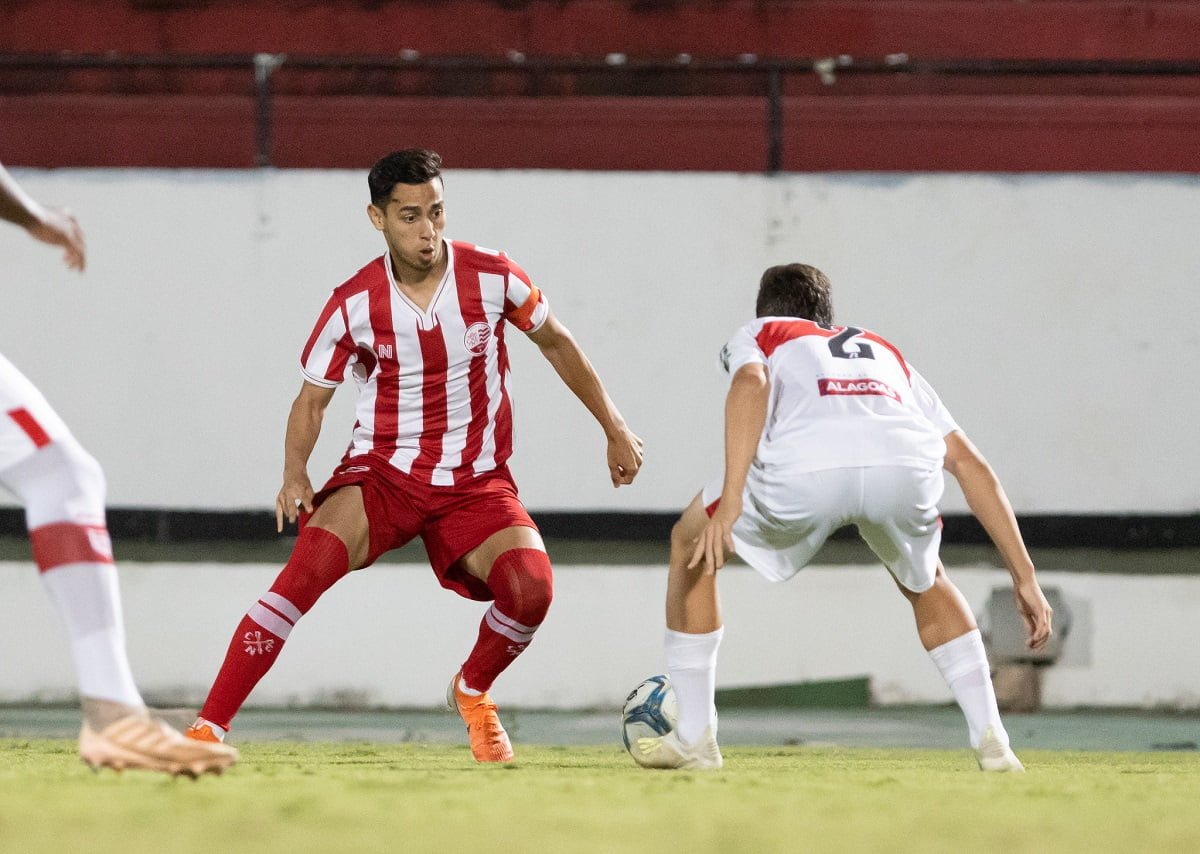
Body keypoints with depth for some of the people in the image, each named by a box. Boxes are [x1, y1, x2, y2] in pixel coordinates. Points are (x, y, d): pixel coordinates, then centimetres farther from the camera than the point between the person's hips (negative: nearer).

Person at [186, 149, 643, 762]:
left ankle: (472, 690, 10)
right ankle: (208, 729, -28)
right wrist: (294, 474, -16)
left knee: (530, 588, -25)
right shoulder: (353, 304, -9)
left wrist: (615, 429, 16)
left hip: (476, 481, 1)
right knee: (308, 567, -29)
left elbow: (556, 344, 11)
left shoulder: (492, 278, -7)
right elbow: (311, 398, 2)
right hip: (380, 472, -1)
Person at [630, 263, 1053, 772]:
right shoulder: (885, 353, 43)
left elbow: (751, 382, 6)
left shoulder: (756, 335, 34)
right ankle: (990, 739, 26)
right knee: (923, 581, 37)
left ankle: (694, 738, 26)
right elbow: (968, 463, 34)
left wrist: (730, 500, -4)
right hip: (907, 463, 3)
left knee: (690, 546, 27)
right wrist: (1024, 576, 33)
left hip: (805, 466, -3)